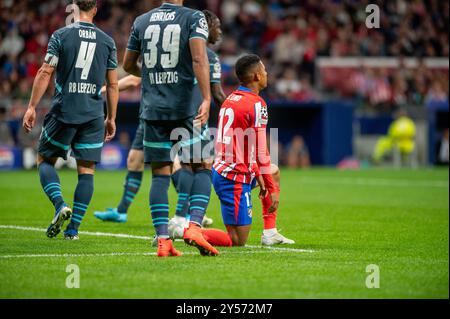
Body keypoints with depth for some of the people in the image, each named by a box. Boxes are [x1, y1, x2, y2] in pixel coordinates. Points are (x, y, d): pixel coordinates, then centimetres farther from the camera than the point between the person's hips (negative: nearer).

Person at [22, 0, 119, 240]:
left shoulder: (61, 35, -2)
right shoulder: (107, 41, 6)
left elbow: (45, 73, -6)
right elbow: (112, 85, 8)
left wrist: (32, 107, -2)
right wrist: (111, 119, 16)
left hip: (63, 112, -2)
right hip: (93, 115, 2)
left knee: (45, 160, 13)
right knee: (86, 170, 6)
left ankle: (60, 205, -10)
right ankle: (74, 228, 1)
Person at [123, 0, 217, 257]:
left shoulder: (142, 21, 11)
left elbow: (128, 65, 19)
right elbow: (199, 59, -16)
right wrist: (207, 99, -22)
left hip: (153, 110, 3)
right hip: (186, 108, -3)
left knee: (160, 175, 5)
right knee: (201, 168, 7)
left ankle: (163, 240, -3)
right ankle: (194, 226, -12)